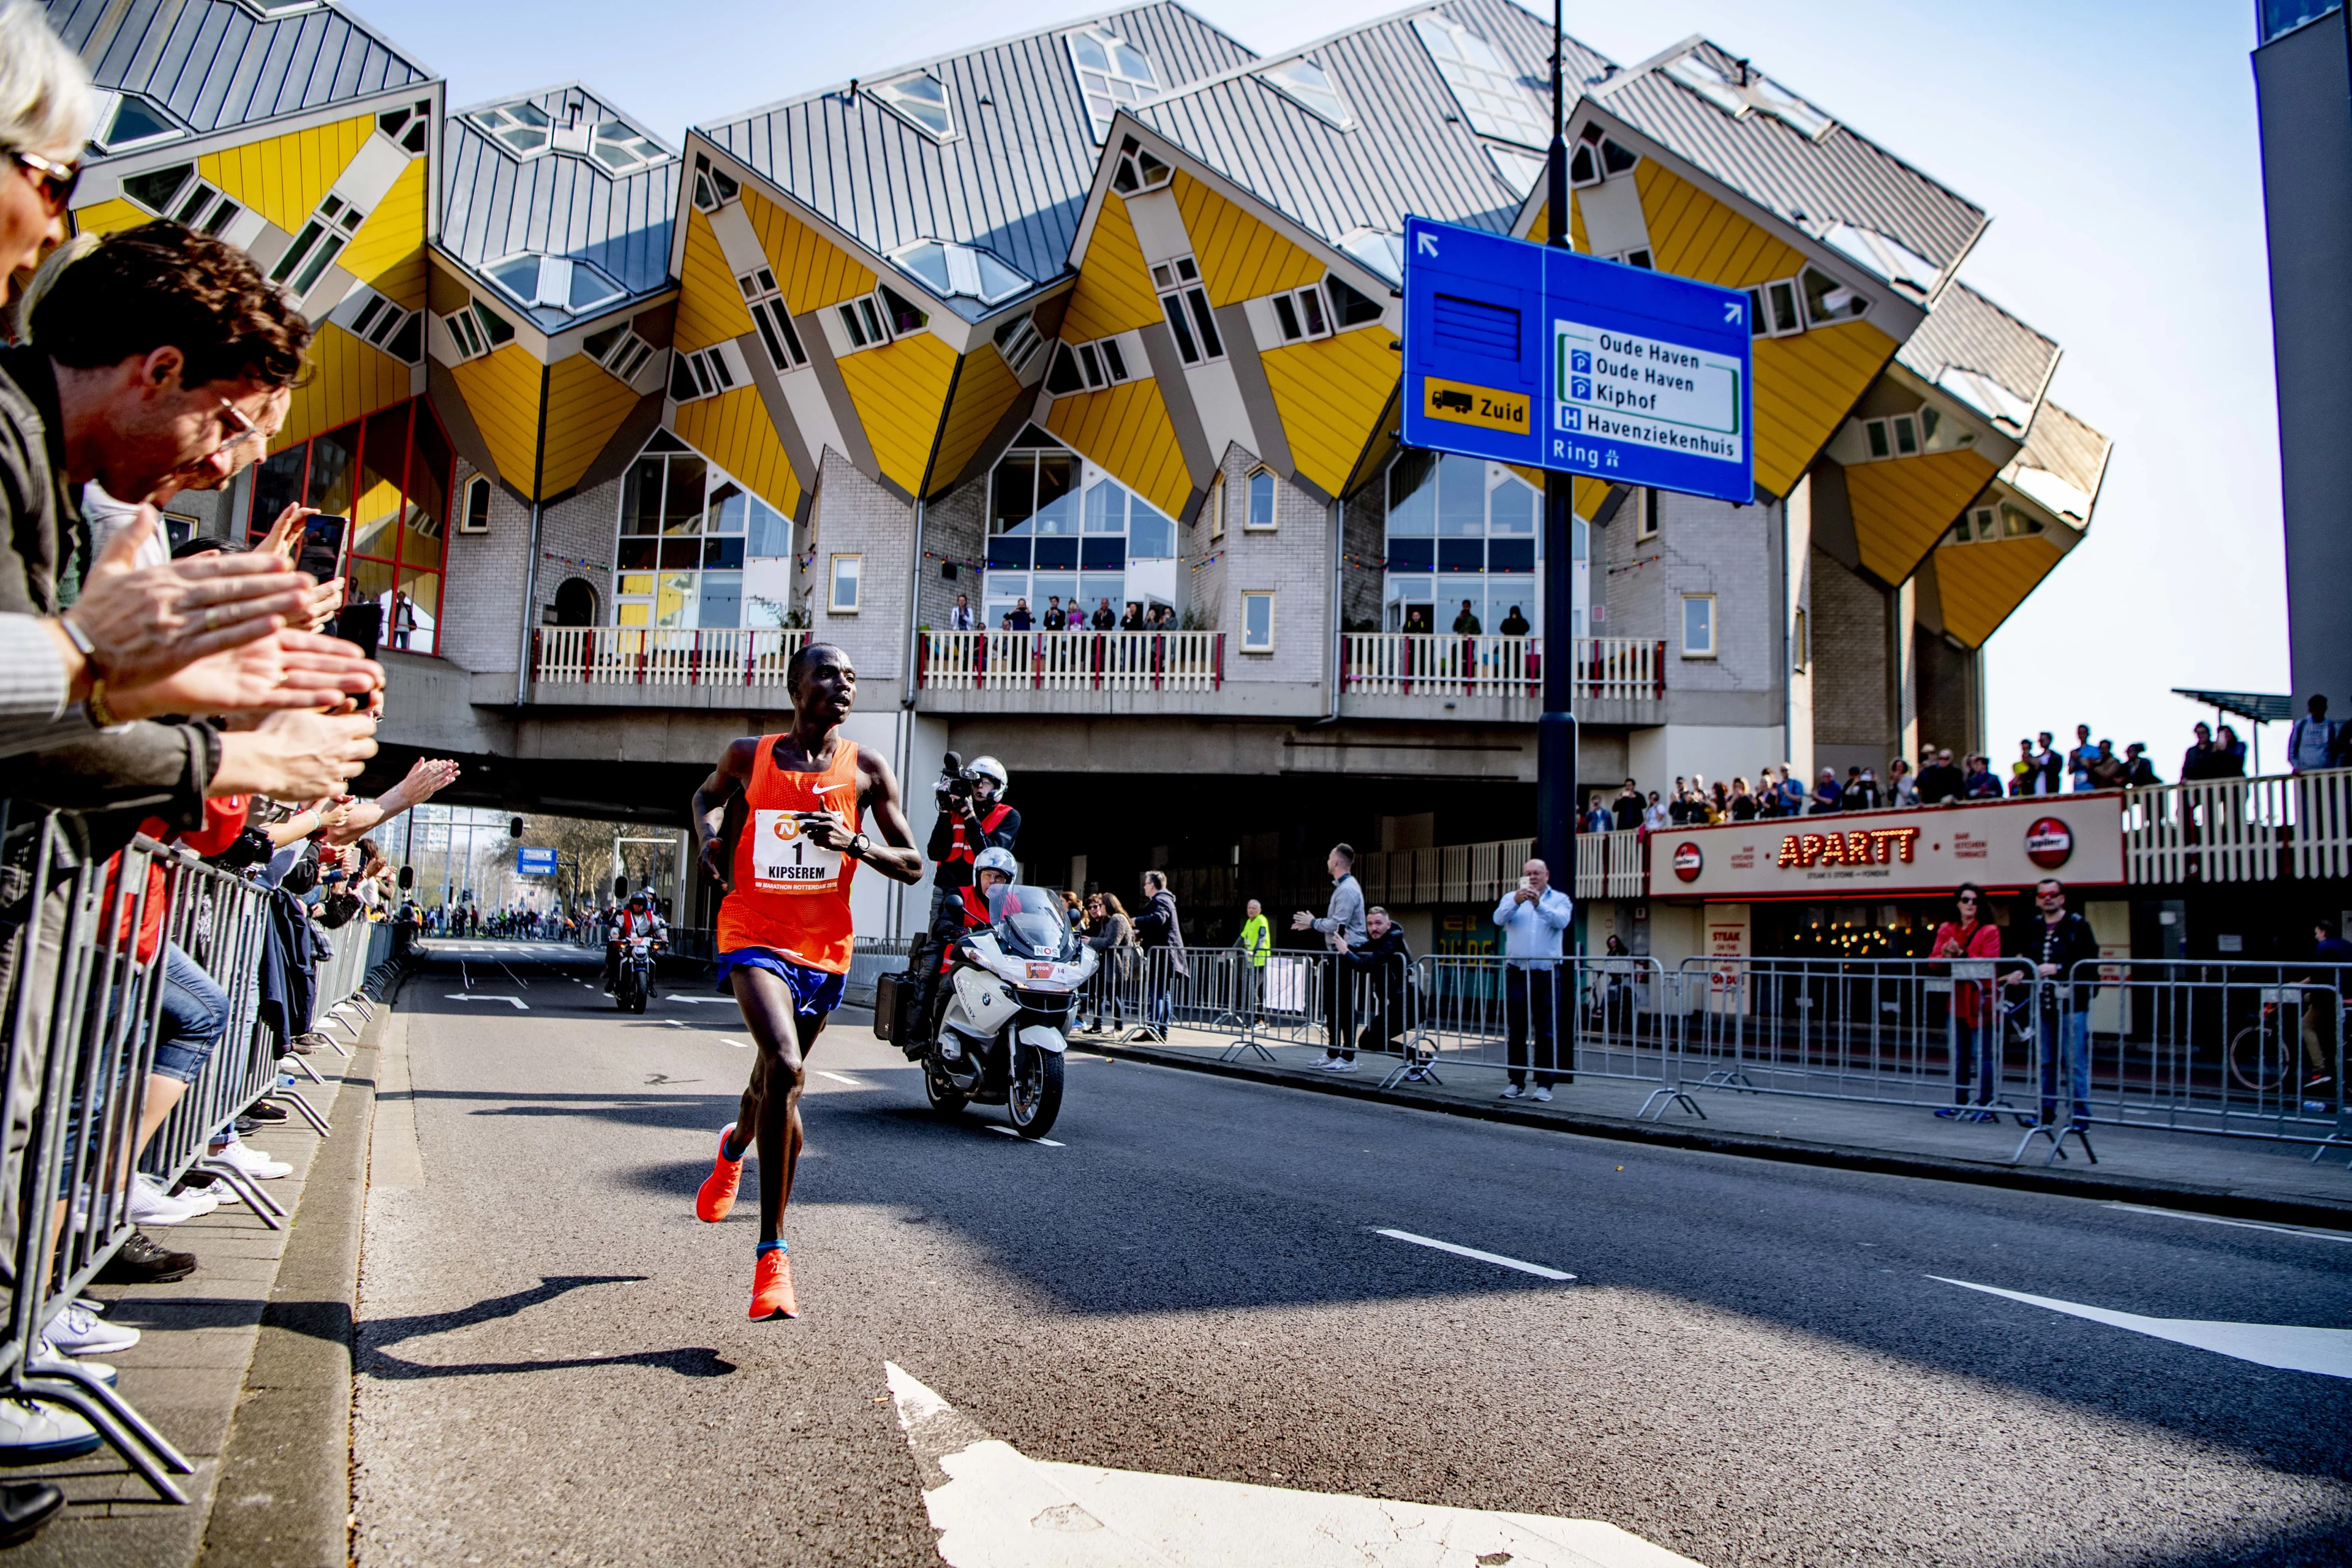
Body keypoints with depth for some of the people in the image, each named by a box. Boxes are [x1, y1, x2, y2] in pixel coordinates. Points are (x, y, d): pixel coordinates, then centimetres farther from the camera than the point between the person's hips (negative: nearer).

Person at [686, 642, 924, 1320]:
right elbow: (708, 793, 23)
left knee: (773, 1079, 19)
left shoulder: (867, 769, -1)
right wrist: (710, 836, 2)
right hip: (755, 937, -2)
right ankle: (772, 1251, -17)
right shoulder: (749, 755, 1)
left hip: (825, 950, 3)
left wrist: (854, 843, -18)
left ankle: (733, 1148, 58)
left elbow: (912, 867, 0)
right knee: (785, 1068, -26)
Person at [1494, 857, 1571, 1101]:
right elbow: (1499, 918, -9)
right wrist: (1516, 902, -28)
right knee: (1515, 1031, 4)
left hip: (1547, 974, -1)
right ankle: (1517, 1082, 12)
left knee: (1546, 1032, -1)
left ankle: (1544, 1084, 3)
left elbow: (1562, 921, -12)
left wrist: (1539, 904, -27)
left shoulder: (1559, 899, 9)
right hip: (1516, 973, 1)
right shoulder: (1511, 898, 11)